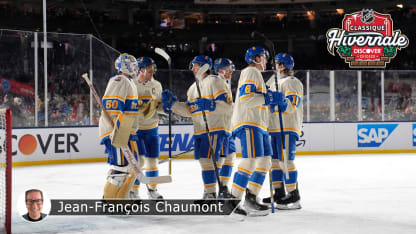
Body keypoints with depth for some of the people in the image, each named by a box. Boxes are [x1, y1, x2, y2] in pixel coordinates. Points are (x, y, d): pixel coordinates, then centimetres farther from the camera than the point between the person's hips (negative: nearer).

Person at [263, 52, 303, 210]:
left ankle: (294, 196, -12)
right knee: (274, 160, 11)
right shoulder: (275, 82, 24)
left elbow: (292, 103, -22)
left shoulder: (291, 82, -7)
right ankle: (279, 193, 19)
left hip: (287, 127, -10)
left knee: (285, 161, -14)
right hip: (274, 128, 10)